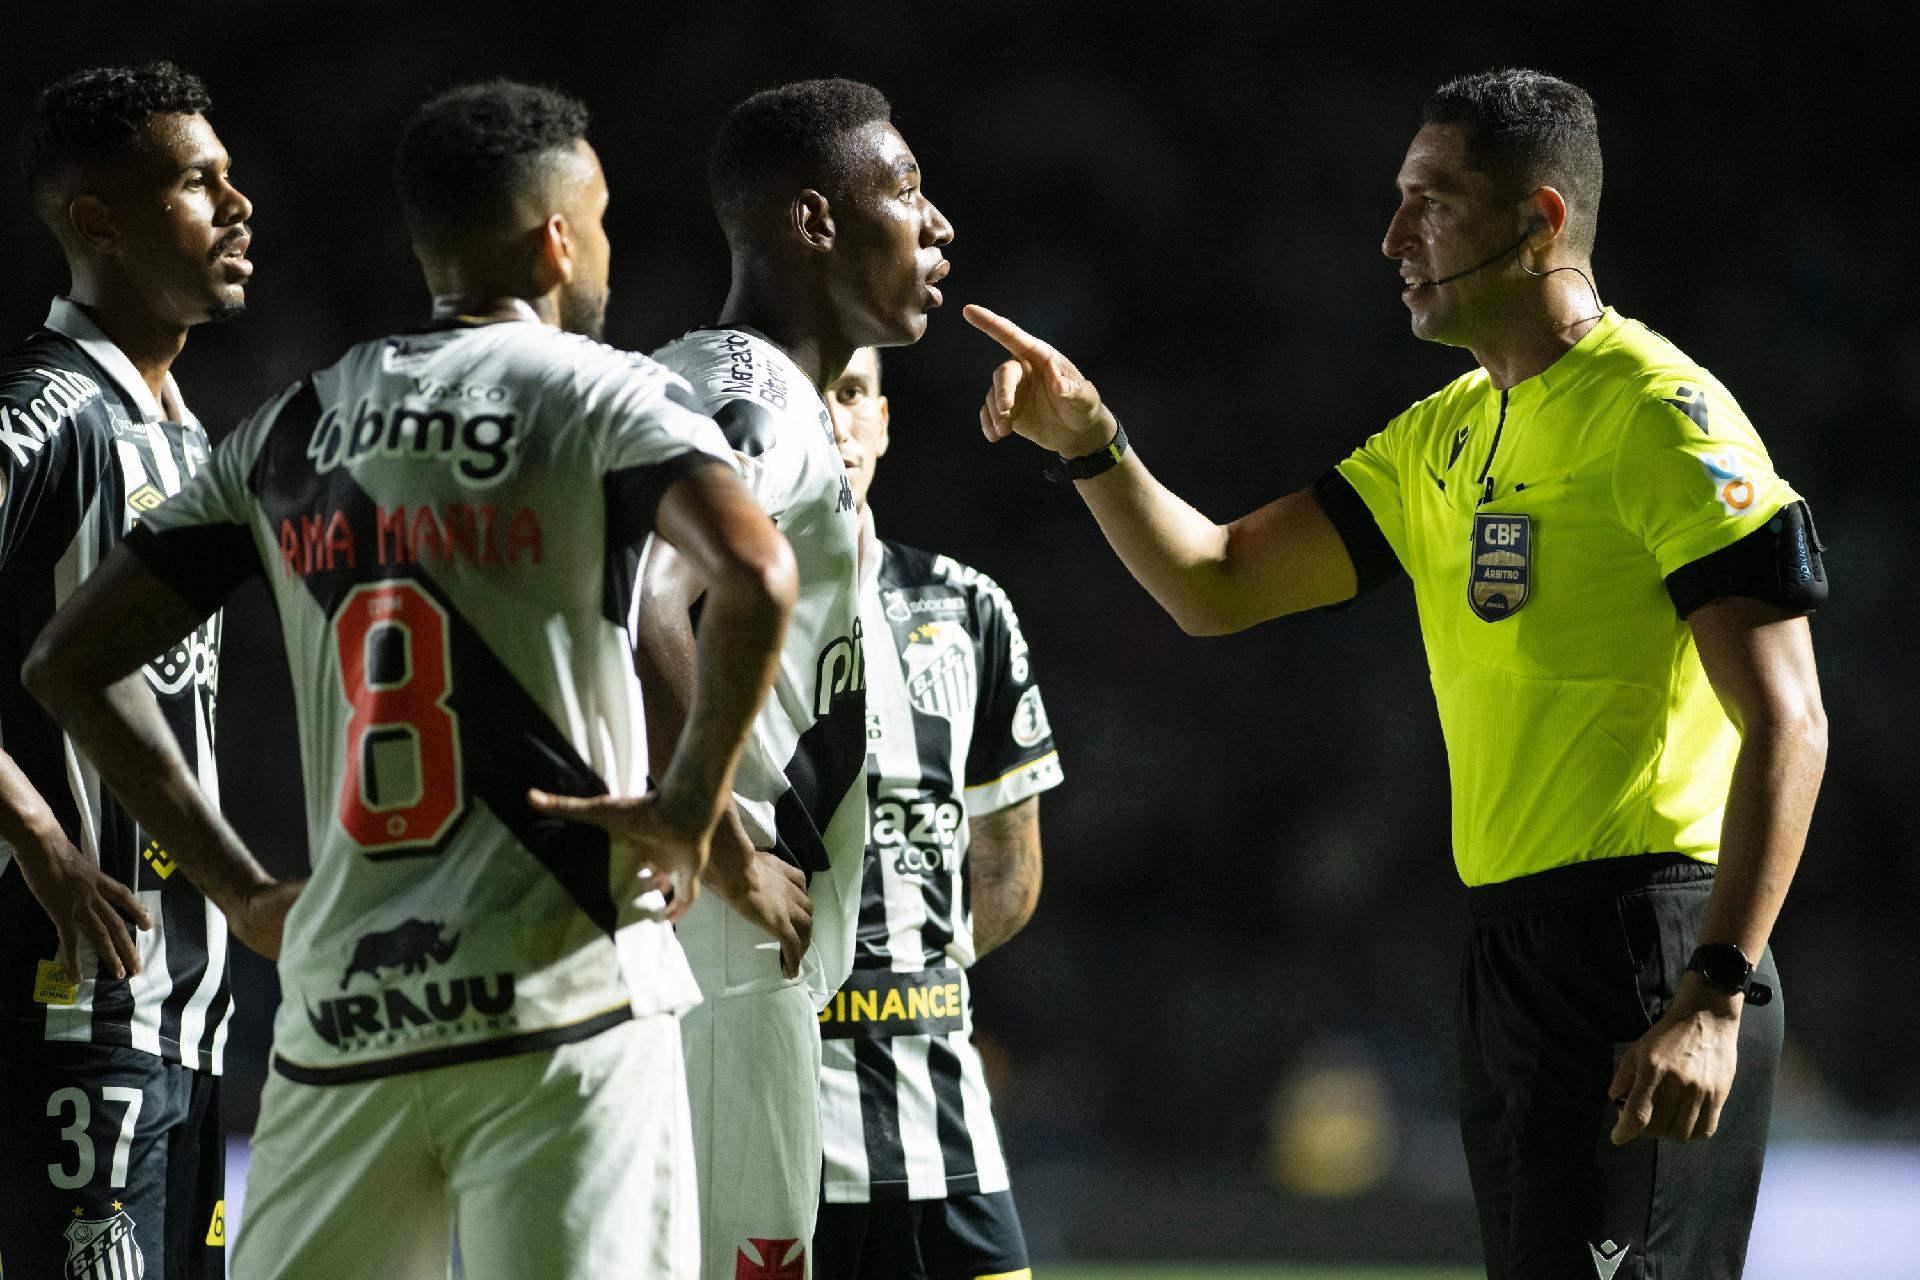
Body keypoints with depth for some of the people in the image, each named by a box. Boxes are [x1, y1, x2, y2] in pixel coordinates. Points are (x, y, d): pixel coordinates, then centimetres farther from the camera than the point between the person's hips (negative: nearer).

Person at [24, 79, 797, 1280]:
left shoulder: (291, 429, 14)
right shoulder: (603, 395, -1)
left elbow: (69, 661, 15)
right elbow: (753, 574, -21)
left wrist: (243, 888, 16)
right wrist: (693, 807, -9)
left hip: (341, 1011, 5)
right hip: (560, 1004, -5)